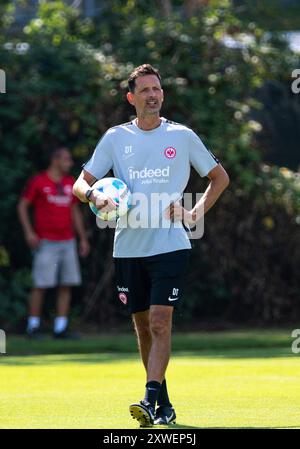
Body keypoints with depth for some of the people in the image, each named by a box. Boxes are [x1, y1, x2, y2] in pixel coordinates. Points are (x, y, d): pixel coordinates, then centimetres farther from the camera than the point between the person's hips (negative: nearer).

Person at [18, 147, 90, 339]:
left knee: (67, 285, 1)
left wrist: (83, 238, 14)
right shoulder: (38, 181, -5)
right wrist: (29, 232, -13)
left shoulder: (70, 183, 11)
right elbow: (22, 206, -3)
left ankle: (61, 328, 5)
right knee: (41, 285, -6)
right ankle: (33, 327, 3)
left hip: (67, 242, 6)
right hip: (46, 243, -6)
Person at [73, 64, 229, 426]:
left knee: (160, 322, -15)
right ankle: (164, 405, 17)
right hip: (128, 245, 3)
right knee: (142, 325, 7)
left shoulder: (182, 136, 4)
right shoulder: (116, 138, 7)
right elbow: (81, 184, 6)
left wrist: (196, 213, 2)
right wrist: (96, 196, -17)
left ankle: (151, 401, -20)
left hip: (170, 244, -3)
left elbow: (220, 178, 15)